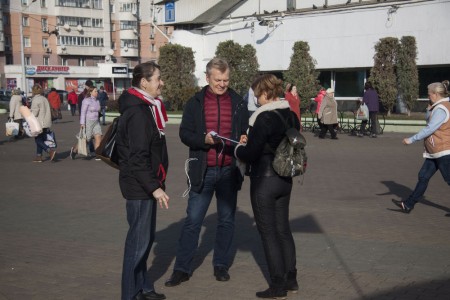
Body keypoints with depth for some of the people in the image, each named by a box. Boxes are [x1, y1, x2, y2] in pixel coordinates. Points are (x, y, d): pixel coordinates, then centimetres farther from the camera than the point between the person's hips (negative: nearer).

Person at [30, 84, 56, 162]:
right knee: (40, 140, 14)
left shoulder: (35, 100, -12)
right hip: (46, 123, 8)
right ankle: (38, 156, 16)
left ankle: (50, 151, -20)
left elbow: (34, 112, -17)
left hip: (39, 123, -8)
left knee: (38, 140, -3)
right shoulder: (45, 99, 13)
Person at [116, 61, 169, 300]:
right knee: (139, 240, -2)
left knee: (145, 238, 17)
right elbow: (138, 157, -23)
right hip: (139, 185, -10)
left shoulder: (144, 108, 14)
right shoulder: (138, 112, -18)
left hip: (145, 185, 10)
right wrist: (154, 187, -24)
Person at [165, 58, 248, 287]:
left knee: (227, 220, 11)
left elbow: (246, 134, 11)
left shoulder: (238, 104, 6)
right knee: (193, 220, 0)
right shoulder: (195, 103, 2)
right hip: (202, 171, -2)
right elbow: (185, 134, -1)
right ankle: (182, 268, 9)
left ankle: (221, 265, 25)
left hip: (229, 171, 2)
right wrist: (204, 140, -19)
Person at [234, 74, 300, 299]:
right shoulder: (291, 116, 5)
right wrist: (251, 142, 14)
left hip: (264, 181, -8)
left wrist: (238, 149, 2)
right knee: (283, 229, 17)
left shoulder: (264, 118, -20)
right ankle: (291, 279, 27)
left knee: (268, 231, 3)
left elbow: (250, 155, -19)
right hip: (285, 179, 8)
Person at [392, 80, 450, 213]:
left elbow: (429, 129, -22)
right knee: (423, 177, 10)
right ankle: (408, 205, 14)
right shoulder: (439, 107, 14)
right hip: (434, 152, 10)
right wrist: (430, 109, 6)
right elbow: (429, 120, 22)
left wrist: (412, 139, -18)